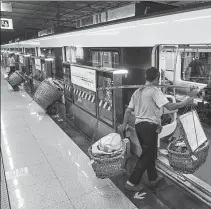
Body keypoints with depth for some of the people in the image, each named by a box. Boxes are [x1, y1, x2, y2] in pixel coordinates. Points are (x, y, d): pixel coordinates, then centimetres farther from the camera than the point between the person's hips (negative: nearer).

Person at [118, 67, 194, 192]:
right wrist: (185, 103, -6)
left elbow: (128, 110, 10)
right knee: (147, 156, 4)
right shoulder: (155, 91, -12)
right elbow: (170, 106, -19)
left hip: (138, 125, 8)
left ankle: (153, 178, 36)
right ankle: (132, 182, 9)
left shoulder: (137, 92, 11)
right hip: (150, 126, -8)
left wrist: (124, 125, 17)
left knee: (149, 153, 21)